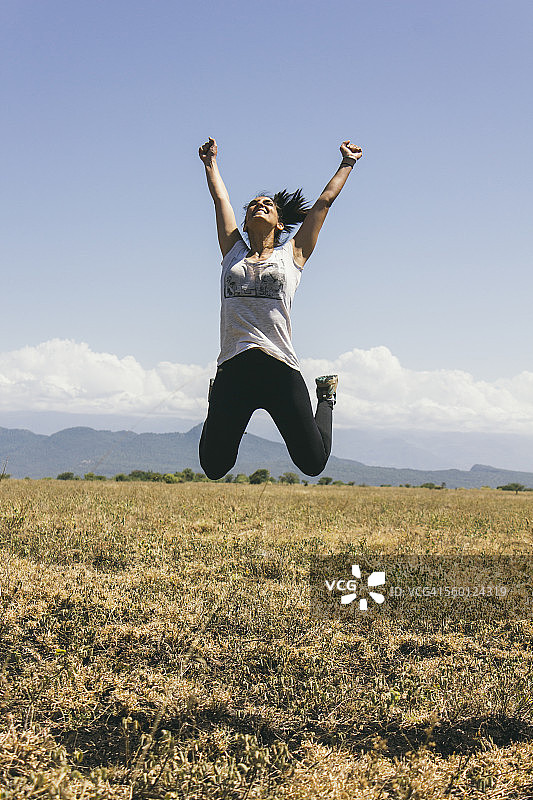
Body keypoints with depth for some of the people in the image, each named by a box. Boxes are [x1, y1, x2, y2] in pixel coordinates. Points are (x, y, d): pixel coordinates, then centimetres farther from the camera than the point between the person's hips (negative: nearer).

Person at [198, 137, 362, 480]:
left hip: (280, 370, -1)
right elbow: (221, 197, 24)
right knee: (214, 468, 2)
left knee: (313, 463, 2)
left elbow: (324, 201, 18)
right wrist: (211, 163, 37)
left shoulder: (292, 254, 12)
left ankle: (326, 398, 34)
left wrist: (347, 163, 27)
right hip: (233, 370, 1)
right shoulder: (234, 252, 15)